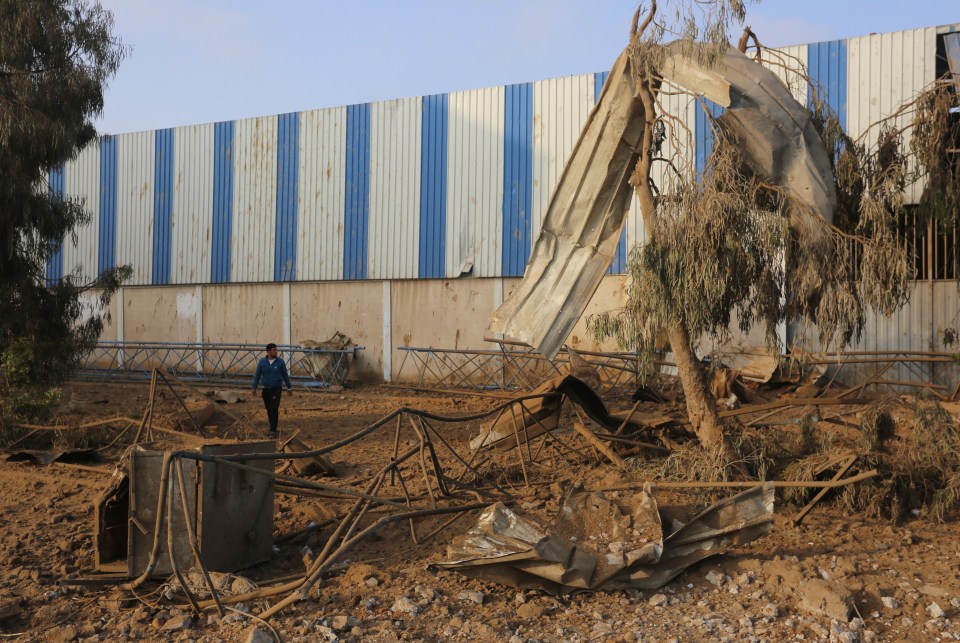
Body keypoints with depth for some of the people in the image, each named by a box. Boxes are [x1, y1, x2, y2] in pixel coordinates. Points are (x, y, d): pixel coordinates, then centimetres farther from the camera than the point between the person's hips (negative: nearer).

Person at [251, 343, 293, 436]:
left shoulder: (280, 362, -5)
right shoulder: (262, 362, -1)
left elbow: (285, 375, 4)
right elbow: (257, 376, 5)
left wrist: (289, 388, 9)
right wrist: (254, 388, 0)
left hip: (277, 389, -3)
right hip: (266, 389, 3)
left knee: (274, 409, -13)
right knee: (269, 409, 11)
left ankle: (273, 431, -13)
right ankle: (273, 427, 30)